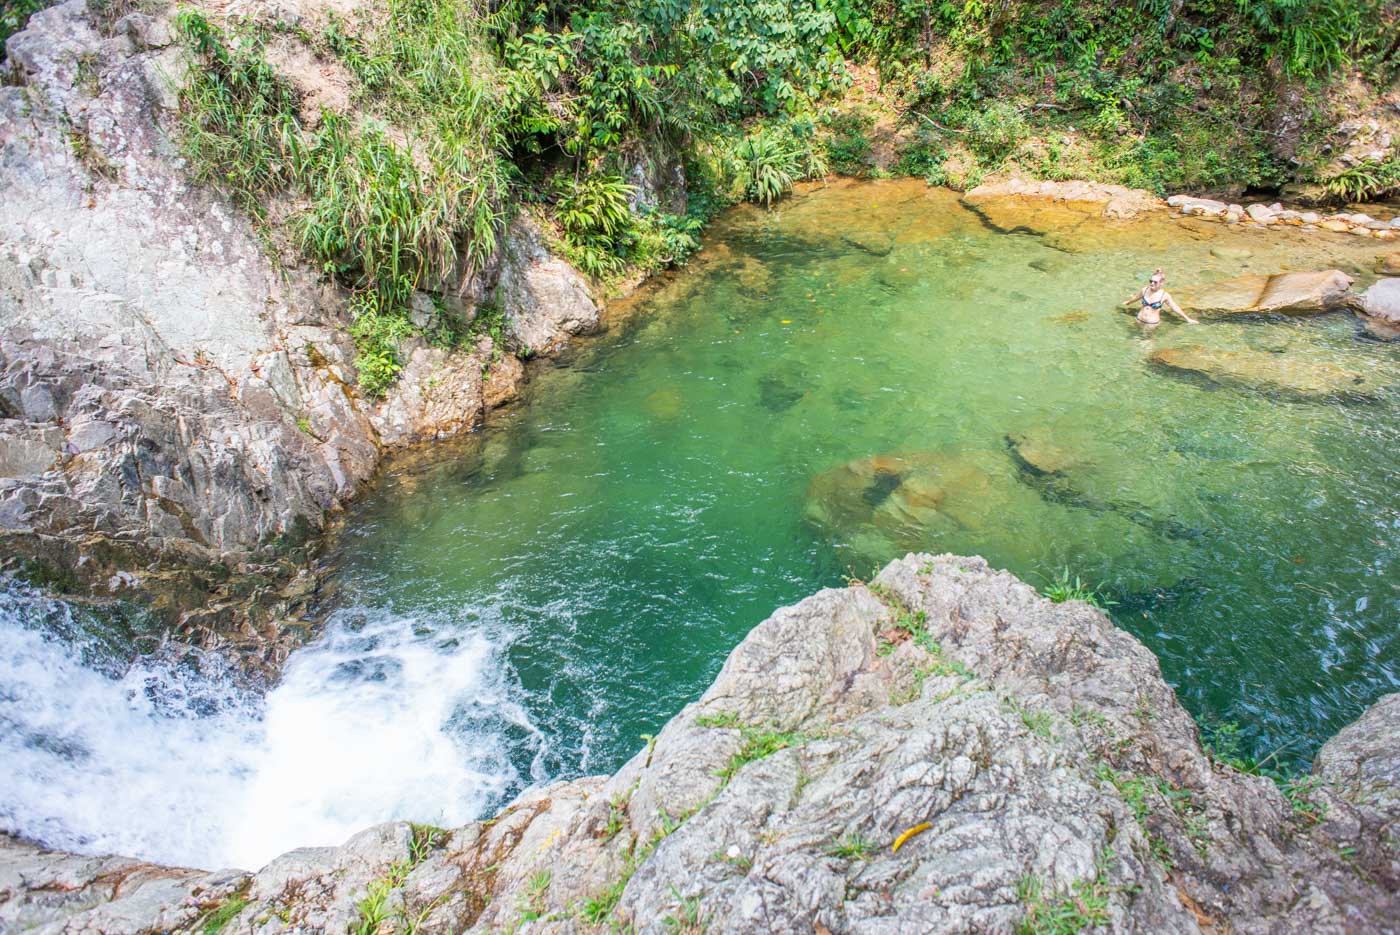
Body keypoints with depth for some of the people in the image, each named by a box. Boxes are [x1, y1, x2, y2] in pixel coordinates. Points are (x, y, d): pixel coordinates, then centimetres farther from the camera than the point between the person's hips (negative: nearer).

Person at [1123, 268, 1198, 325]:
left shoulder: (1164, 295, -12)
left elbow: (1175, 308, -5)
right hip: (1140, 320, 3)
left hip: (1153, 323, -3)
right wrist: (1128, 302, 37)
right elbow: (1136, 297, 18)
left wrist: (1188, 319, -1)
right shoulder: (1144, 290, -4)